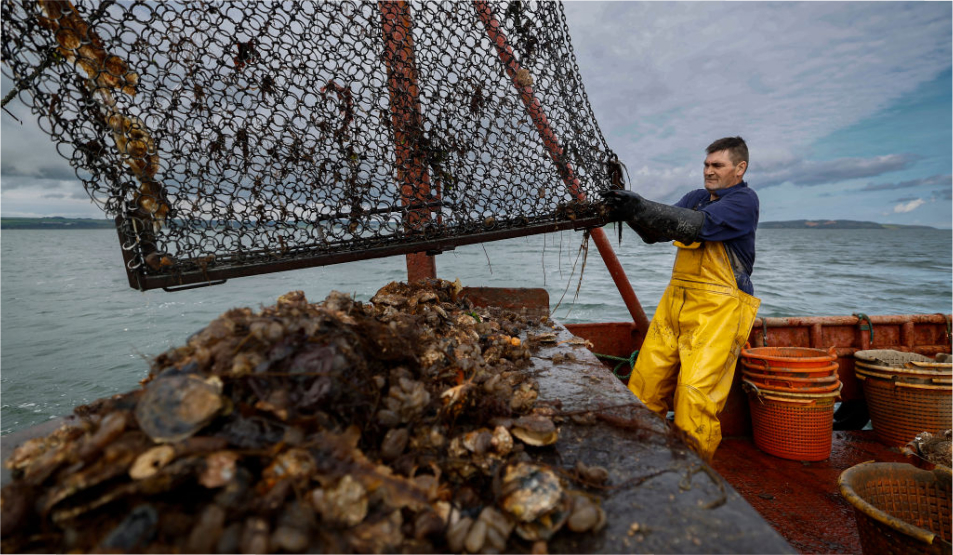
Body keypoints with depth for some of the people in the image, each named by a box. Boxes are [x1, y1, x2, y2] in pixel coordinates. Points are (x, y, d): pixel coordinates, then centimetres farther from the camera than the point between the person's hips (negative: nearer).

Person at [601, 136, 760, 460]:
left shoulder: (744, 200, -3)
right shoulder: (695, 198, 18)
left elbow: (700, 225, -21)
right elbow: (659, 232, 8)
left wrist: (642, 209, -30)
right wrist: (630, 214, -13)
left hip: (717, 310, -6)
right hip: (675, 301, 6)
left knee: (696, 391, -12)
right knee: (645, 381, 2)